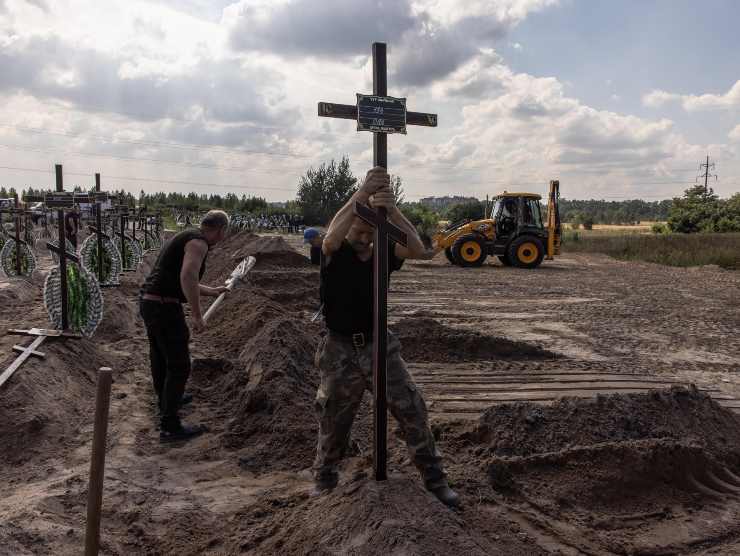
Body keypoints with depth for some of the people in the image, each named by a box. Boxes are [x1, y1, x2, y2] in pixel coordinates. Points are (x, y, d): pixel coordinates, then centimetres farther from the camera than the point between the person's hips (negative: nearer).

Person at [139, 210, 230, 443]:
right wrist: (197, 315, -25)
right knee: (179, 366, -2)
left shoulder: (184, 238, 19)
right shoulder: (198, 242, -12)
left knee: (160, 358, 27)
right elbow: (188, 277, -29)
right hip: (164, 307, -10)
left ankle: (166, 400, 49)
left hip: (148, 302, 10)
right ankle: (169, 427, 4)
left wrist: (212, 291, 40)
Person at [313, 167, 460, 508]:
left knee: (412, 410, 1)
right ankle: (324, 481, 37)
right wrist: (362, 193, -43)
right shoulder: (335, 255, -9)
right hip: (340, 351, -2)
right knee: (333, 423, 13)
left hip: (379, 346, 2)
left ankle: (434, 479, 17)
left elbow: (417, 249, -24)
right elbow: (331, 238, -35)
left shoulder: (384, 254, -3)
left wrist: (391, 210, -40)